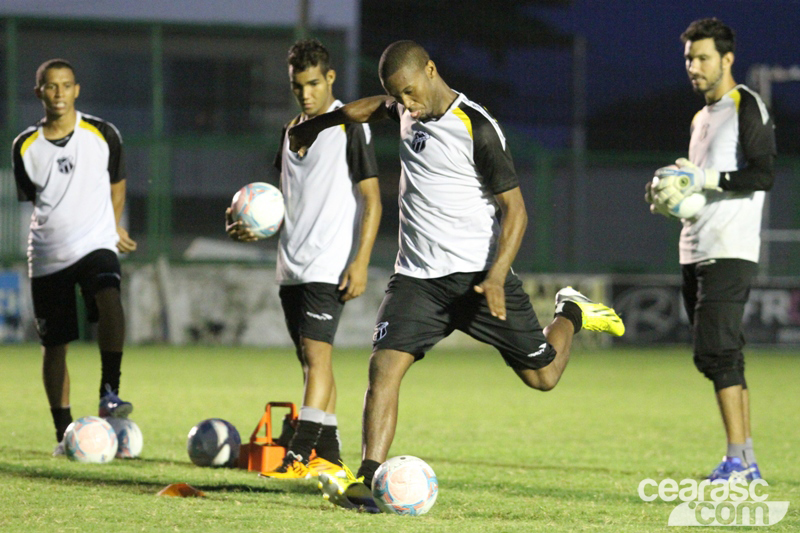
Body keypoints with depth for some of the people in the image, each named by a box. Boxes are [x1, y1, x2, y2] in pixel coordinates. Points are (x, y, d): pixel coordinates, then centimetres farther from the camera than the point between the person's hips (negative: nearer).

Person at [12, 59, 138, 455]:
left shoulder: (102, 135, 0)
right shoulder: (26, 147, 2)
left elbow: (117, 186, 16)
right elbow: (34, 200, 13)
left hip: (97, 246, -2)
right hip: (47, 255, 2)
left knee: (109, 300, -32)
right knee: (54, 345, 4)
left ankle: (109, 393, -31)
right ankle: (64, 433, 14)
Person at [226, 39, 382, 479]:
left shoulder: (351, 128, -6)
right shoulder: (291, 131, 15)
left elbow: (372, 200, -8)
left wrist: (361, 262, -15)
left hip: (330, 264, -8)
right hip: (292, 264, 8)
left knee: (316, 352, -15)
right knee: (310, 359, 10)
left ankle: (300, 453, -22)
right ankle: (328, 457, 15)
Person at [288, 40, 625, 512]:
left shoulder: (477, 129, -16)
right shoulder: (407, 110, 5)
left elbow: (515, 211, -14)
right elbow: (375, 107, 32)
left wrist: (496, 277, -26)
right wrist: (317, 125, 43)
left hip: (476, 273, -5)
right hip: (417, 277, 5)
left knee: (542, 376, 5)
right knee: (384, 365, -16)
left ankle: (571, 315, 37)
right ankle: (368, 482, -22)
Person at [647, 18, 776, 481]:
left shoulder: (748, 108, -5)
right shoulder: (702, 117, 22)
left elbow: (764, 175, -16)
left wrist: (704, 179, -18)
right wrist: (671, 195, 10)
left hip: (730, 252, -9)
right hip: (696, 253, 9)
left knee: (716, 351, -16)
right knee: (722, 356, 7)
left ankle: (738, 457, -17)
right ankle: (747, 462, 10)